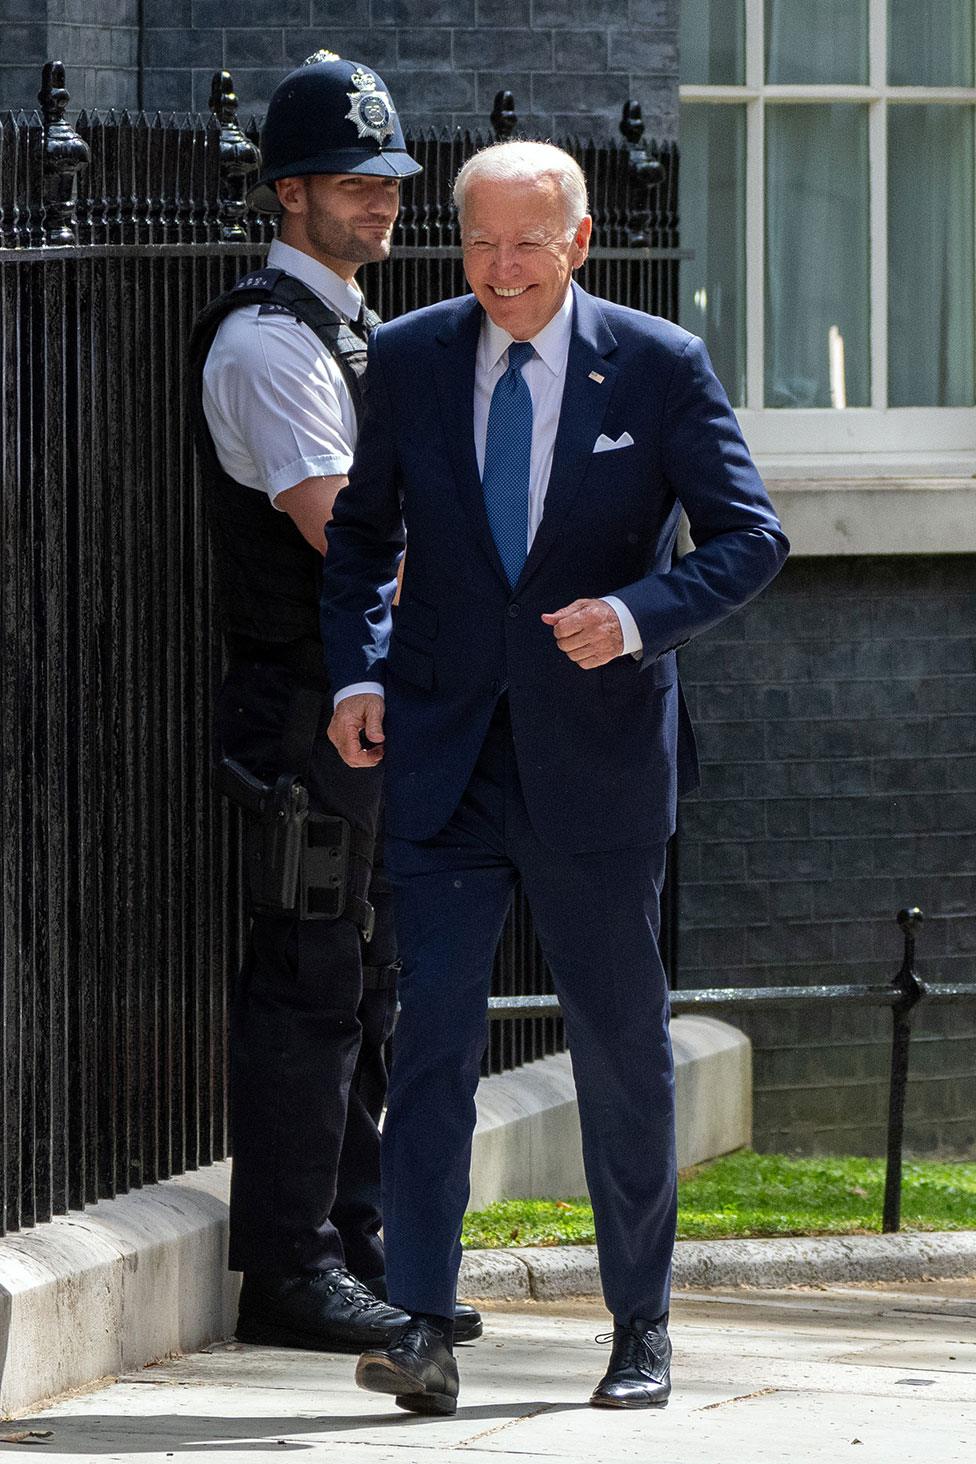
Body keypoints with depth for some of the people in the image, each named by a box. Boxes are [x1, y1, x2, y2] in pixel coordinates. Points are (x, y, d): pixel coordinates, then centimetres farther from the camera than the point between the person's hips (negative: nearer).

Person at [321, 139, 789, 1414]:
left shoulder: (659, 370, -3)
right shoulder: (408, 360, 5)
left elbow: (750, 536, -3)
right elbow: (362, 532, 16)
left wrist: (635, 614, -21)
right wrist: (358, 672, 0)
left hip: (597, 755, -1)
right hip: (445, 753, 1)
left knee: (621, 1039, 8)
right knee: (433, 1022, -9)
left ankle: (642, 1330, 20)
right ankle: (424, 1330, -13)